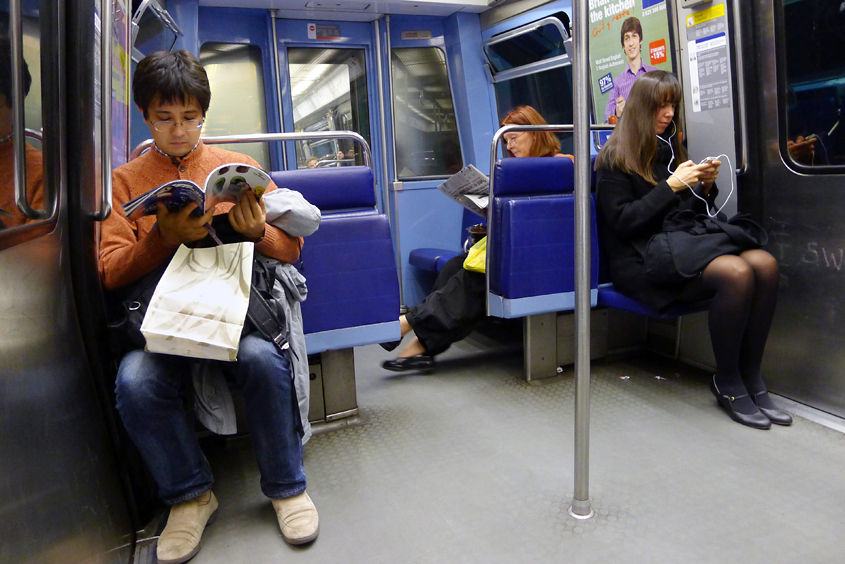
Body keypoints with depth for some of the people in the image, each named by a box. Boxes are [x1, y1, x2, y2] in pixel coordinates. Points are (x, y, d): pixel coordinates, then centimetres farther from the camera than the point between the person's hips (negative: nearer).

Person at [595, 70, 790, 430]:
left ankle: (751, 377, -11)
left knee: (764, 263, -21)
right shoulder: (615, 158, 0)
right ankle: (727, 383, -12)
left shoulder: (669, 149, 19)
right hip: (642, 261, -7)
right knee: (736, 273, -30)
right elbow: (623, 221, -10)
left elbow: (688, 214, 21)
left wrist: (705, 187, 3)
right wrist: (671, 186, -14)